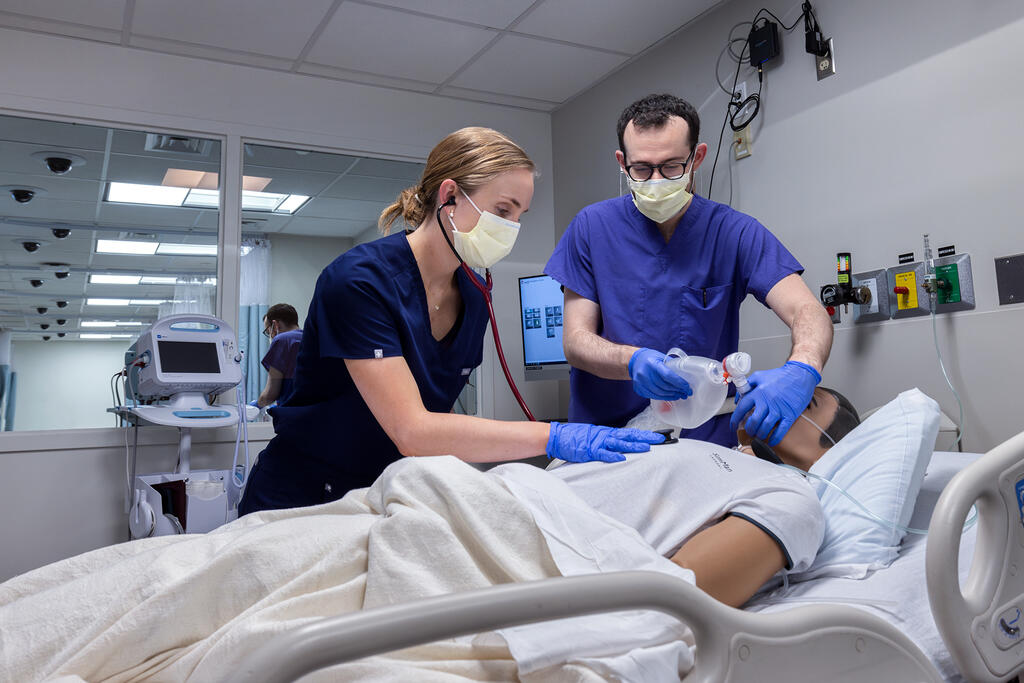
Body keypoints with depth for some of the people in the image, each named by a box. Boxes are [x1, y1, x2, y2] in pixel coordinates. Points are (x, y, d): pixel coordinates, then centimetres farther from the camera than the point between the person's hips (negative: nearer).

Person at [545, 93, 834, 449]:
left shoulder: (734, 232, 0)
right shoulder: (592, 227, 1)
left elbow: (809, 313, -8)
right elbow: (575, 340, -2)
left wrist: (801, 371, -32)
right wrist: (632, 362, -24)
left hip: (705, 442, 0)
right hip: (606, 440, 0)